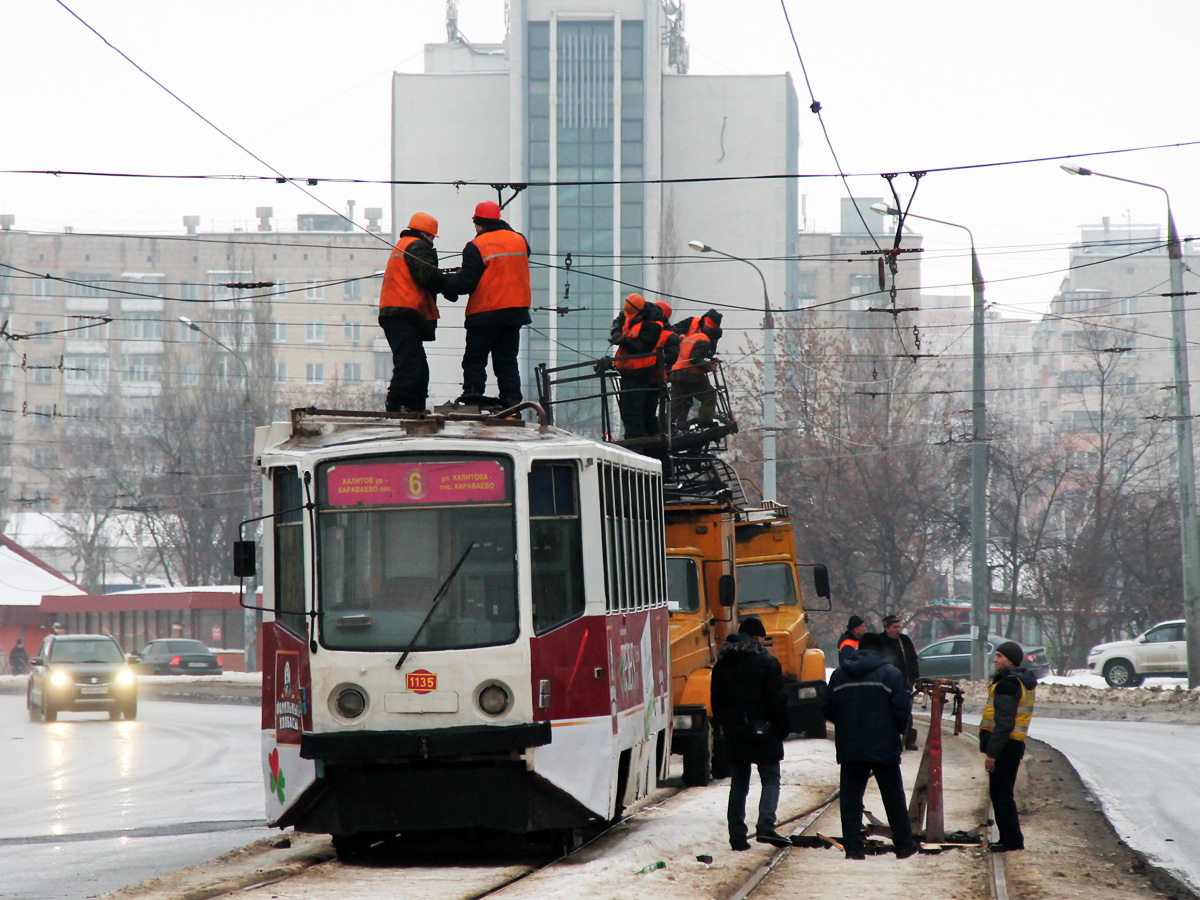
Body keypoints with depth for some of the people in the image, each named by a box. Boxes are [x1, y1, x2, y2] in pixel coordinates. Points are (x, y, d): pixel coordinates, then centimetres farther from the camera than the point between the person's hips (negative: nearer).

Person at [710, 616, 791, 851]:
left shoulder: (722, 664, 9)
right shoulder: (766, 662, -8)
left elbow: (716, 700, 12)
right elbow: (777, 700, -9)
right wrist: (782, 729, -1)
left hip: (733, 732, 5)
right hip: (762, 731, -5)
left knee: (738, 783, 10)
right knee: (770, 779, 0)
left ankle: (737, 835, 6)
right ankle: (765, 826, -19)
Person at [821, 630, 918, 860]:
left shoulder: (839, 674, 6)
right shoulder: (889, 673, -5)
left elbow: (826, 707, 8)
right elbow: (902, 707, -9)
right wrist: (901, 730, 10)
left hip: (849, 747, 2)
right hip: (883, 746, -2)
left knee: (851, 796, 4)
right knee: (893, 796, 7)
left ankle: (853, 846, -3)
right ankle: (903, 845, 11)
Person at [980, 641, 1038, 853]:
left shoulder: (1008, 683, -16)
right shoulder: (1025, 681, 17)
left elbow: (1004, 722, -22)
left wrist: (992, 752, -21)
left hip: (1005, 746, -10)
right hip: (1014, 745, 10)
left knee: (1001, 794, -6)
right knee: (1000, 793, 15)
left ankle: (1012, 840, -5)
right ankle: (1009, 838, 19)